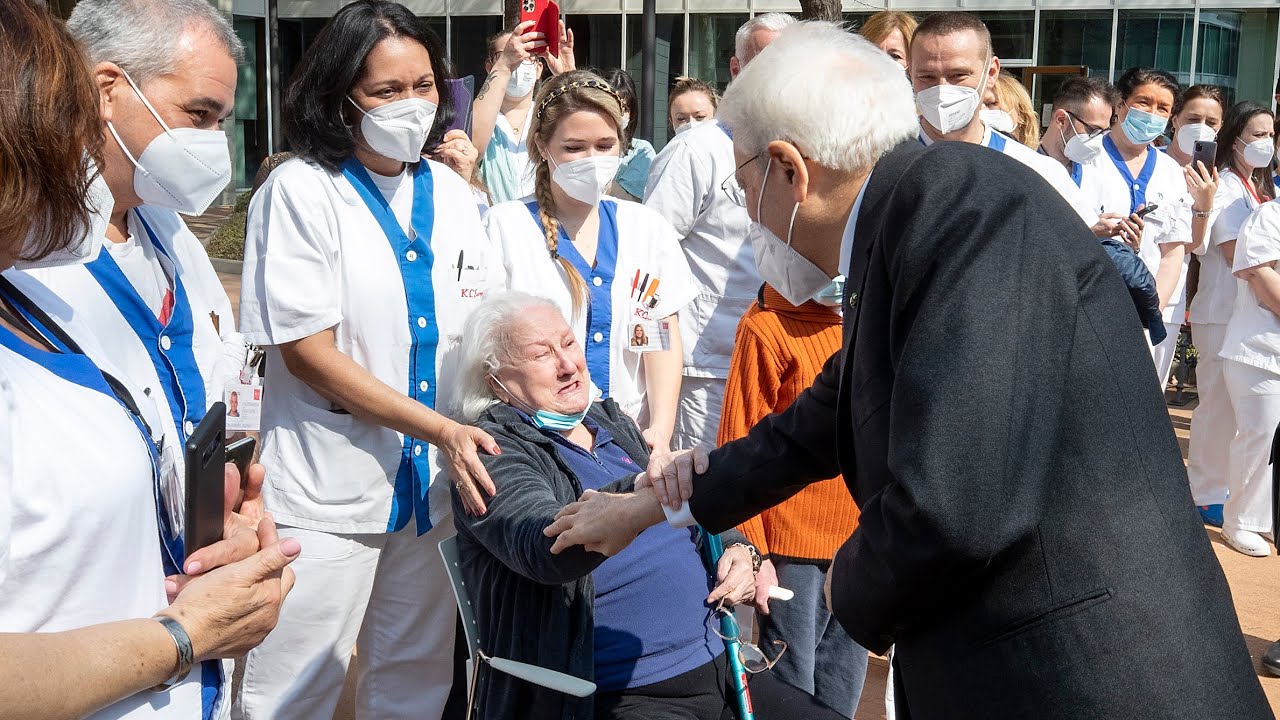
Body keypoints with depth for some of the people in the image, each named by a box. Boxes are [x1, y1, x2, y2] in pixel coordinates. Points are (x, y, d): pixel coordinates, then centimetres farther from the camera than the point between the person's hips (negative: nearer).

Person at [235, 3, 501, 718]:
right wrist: (439, 428, -18)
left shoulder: (452, 193, 7)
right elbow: (307, 352, -14)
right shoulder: (302, 191, -9)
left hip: (438, 483, 5)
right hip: (330, 490, -5)